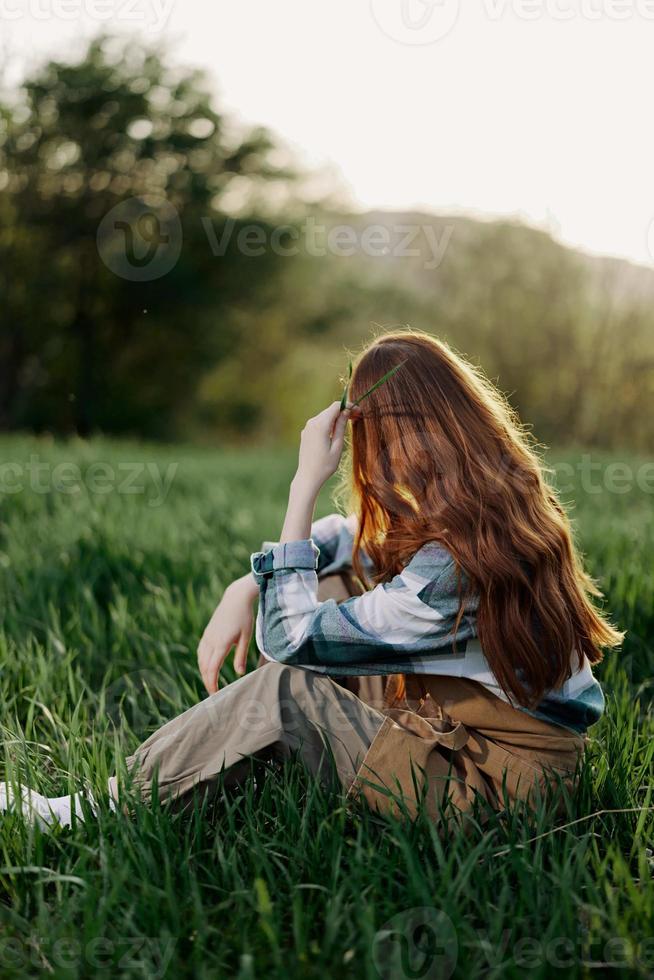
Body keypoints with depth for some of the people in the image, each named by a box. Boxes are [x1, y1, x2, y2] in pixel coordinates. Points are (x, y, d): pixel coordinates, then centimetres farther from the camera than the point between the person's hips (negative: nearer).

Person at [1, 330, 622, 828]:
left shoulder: (449, 570, -29)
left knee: (281, 689, -18)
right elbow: (351, 537, 13)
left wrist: (306, 483, -18)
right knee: (325, 585, 5)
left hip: (493, 782, -9)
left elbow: (286, 639, -19)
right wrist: (246, 588, -1)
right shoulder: (495, 498, -2)